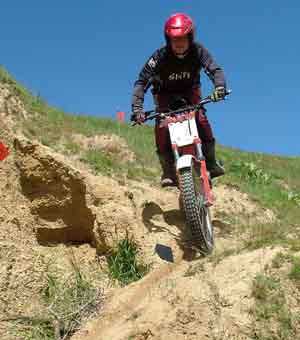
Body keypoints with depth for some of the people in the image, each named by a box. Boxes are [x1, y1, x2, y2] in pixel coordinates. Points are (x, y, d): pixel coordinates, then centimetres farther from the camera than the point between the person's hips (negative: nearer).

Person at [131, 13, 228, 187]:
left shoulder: (198, 51, -25)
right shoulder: (160, 56, -28)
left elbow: (215, 70, -31)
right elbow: (141, 81, -29)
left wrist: (219, 86, -54)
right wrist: (137, 107, -43)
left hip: (190, 91, 1)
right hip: (165, 94, -1)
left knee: (201, 120, -24)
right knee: (161, 127, -23)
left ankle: (211, 162, -7)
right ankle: (168, 171, -13)